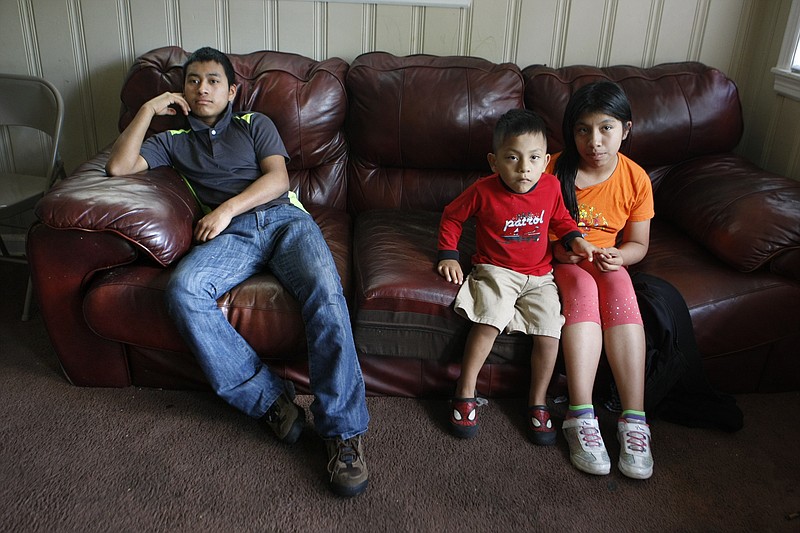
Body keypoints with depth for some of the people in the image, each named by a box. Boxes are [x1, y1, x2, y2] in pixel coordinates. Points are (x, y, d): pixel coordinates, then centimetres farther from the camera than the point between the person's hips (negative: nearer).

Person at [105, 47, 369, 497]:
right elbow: (119, 166, 14)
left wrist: (227, 208, -7)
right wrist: (149, 109, 15)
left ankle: (344, 430, -31)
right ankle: (269, 399, -26)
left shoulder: (255, 124, 25)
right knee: (183, 290, -33)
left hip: (282, 217, -1)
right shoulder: (174, 140, 30)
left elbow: (277, 178, 7)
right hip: (229, 235, 2)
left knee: (325, 292, -33)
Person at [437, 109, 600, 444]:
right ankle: (465, 392, -9)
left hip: (539, 276, 3)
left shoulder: (551, 187, -2)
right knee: (490, 321, -28)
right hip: (496, 271, -3)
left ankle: (538, 403, 8)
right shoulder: (483, 192, -11)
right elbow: (451, 217, 5)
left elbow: (560, 218, 19)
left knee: (549, 333, -14)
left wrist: (574, 238, 1)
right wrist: (448, 256, -2)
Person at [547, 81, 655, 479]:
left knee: (621, 295, -30)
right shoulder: (554, 170, -10)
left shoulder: (636, 180, -4)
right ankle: (581, 419, -37)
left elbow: (638, 243, 6)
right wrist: (556, 248, -20)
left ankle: (633, 420, -30)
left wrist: (617, 257, -16)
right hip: (557, 262, -2)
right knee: (583, 290, -33)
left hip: (606, 260, 2)